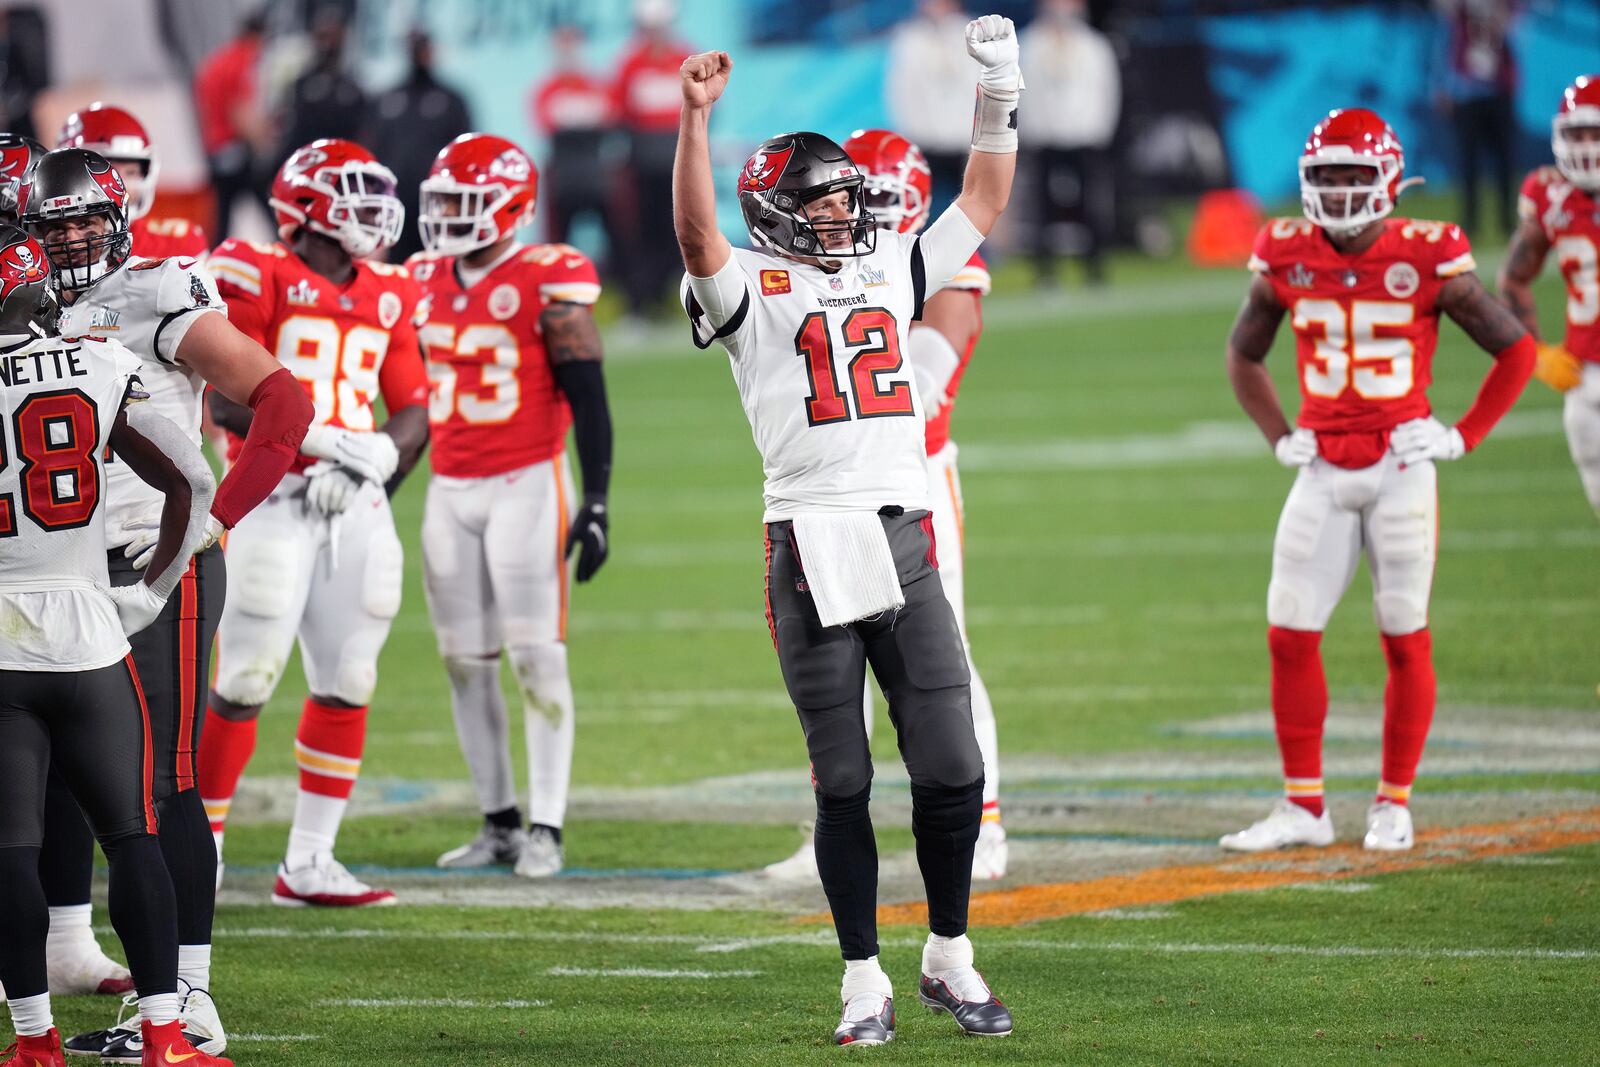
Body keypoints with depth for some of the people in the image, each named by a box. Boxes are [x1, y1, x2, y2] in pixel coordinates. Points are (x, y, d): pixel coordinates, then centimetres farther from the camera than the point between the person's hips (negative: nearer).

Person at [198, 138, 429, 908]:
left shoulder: (388, 299, 13)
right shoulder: (258, 278, -6)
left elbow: (413, 412, 13)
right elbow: (228, 401, -13)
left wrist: (372, 458, -7)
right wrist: (323, 438, -20)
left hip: (355, 505, 6)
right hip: (273, 499, -6)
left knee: (346, 685, 6)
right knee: (244, 685, -5)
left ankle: (308, 863, 13)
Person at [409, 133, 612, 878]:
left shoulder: (548, 286, -9)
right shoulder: (426, 282, 9)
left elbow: (589, 402, -9)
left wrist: (596, 503, -12)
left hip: (527, 486, -6)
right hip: (450, 492, 6)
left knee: (536, 657, -6)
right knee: (465, 661, 5)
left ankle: (546, 828, -2)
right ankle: (498, 823, 13)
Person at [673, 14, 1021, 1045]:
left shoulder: (891, 270, 18)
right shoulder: (754, 291, 2)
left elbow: (983, 206, 23)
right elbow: (696, 234, -16)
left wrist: (999, 100, 15)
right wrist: (695, 116, -26)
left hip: (905, 542, 4)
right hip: (810, 551, -4)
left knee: (951, 768, 1)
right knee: (844, 783, 2)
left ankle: (949, 959, 17)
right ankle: (865, 982, 10)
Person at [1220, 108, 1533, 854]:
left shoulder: (1427, 260, -9)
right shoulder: (1287, 260, 1)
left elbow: (1516, 349, 1)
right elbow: (1243, 353, 20)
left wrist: (1463, 437, -5)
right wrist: (1279, 437, 10)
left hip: (1401, 469, -3)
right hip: (1323, 473, 3)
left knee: (1405, 640, 2)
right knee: (1290, 637, -1)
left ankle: (1393, 806, 13)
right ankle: (1303, 807, 8)